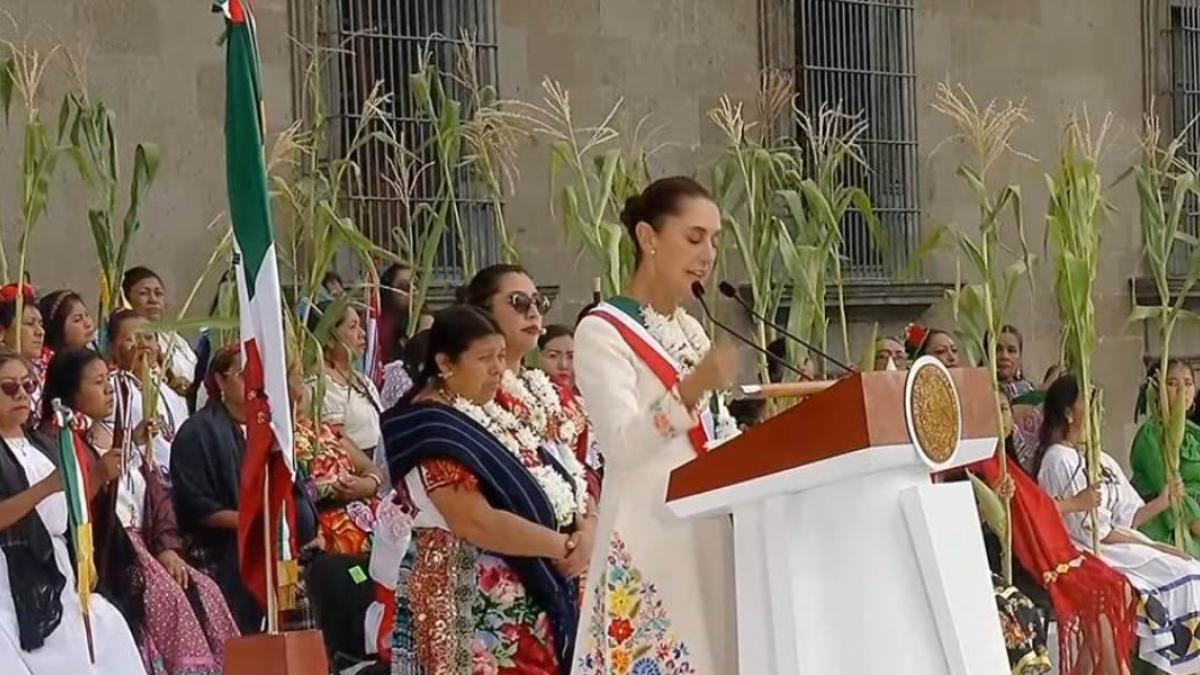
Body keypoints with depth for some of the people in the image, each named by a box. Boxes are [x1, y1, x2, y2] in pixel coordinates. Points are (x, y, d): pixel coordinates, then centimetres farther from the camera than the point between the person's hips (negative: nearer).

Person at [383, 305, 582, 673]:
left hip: (523, 597, 8)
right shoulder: (431, 428, -13)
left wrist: (583, 531, -6)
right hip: (472, 601, -8)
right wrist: (563, 545, -15)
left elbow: (542, 487, 15)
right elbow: (477, 523, -22)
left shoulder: (486, 416, 15)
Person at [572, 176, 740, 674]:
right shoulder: (602, 332, -7)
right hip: (649, 541, -7)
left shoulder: (692, 330, 17)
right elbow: (621, 445, -20)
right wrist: (690, 390, -33)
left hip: (710, 535, 8)